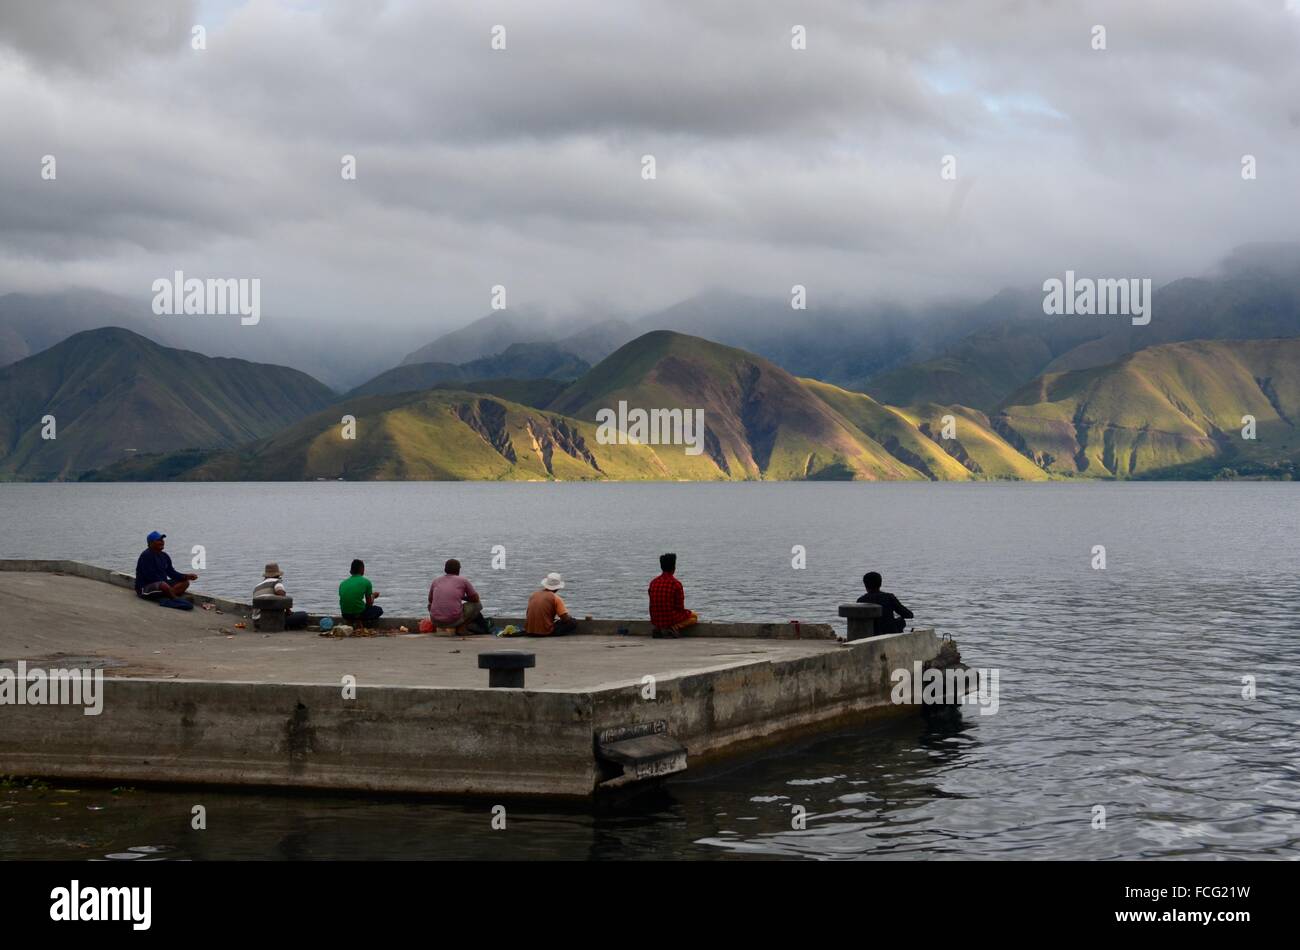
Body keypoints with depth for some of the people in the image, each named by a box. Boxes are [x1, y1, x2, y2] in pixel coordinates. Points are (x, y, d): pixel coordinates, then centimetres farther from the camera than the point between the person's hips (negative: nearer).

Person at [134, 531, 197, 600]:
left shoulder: (164, 556, 12)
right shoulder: (146, 556, -15)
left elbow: (171, 572, 11)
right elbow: (150, 576, -21)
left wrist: (186, 577, -5)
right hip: (145, 587, -10)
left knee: (185, 582, -5)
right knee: (164, 585, -40)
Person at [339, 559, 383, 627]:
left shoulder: (342, 584, 8)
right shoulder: (366, 582, -3)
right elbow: (369, 603, 3)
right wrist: (373, 595, 26)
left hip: (345, 616, 5)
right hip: (359, 613, -5)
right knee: (379, 610, 24)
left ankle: (352, 622, 12)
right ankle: (361, 622, 3)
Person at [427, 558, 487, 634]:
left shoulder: (436, 581, 13)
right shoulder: (462, 581, 5)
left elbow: (430, 600, 29)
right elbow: (476, 599, 15)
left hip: (436, 621, 3)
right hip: (455, 620, -3)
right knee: (477, 604, 19)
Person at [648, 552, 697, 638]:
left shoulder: (653, 583, 3)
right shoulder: (676, 584, -13)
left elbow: (653, 605, 11)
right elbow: (680, 607, -9)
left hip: (655, 621, 6)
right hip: (670, 619, -6)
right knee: (694, 616, 20)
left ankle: (658, 629, 9)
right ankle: (674, 628, -5)